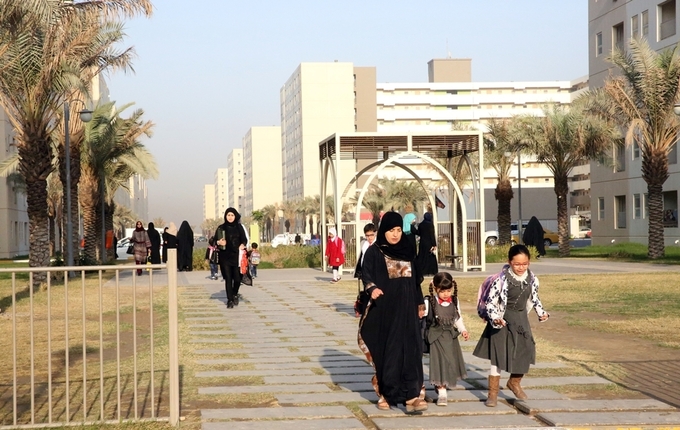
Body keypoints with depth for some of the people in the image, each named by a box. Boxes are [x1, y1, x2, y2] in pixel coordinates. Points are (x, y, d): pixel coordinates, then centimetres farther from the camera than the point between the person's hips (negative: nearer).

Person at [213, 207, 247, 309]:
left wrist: (242, 245, -17)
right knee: (228, 278, -3)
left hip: (236, 256, 0)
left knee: (237, 278, -3)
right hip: (225, 256, 0)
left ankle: (235, 294, 25)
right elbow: (215, 240, 6)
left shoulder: (239, 227, 6)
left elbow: (244, 239, 4)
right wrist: (218, 242, -17)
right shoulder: (221, 228, 4)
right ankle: (230, 300, 1)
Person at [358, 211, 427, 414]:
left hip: (406, 308, 3)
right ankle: (385, 393, 13)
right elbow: (366, 275, -9)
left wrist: (420, 303, 14)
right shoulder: (374, 252, -1)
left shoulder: (409, 251, 10)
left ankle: (410, 395, -10)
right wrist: (372, 288, -30)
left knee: (409, 349, -6)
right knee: (385, 350, 2)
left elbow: (415, 279, 16)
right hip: (383, 308, -3)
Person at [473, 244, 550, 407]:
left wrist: (541, 312, 0)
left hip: (521, 320, 5)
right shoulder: (502, 279, -20)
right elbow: (491, 301, -16)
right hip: (503, 321, -5)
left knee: (525, 353, 10)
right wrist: (495, 319, -29)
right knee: (498, 356, -2)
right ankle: (493, 392, 8)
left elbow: (534, 299, 14)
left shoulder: (532, 279, -4)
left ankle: (514, 383, 36)